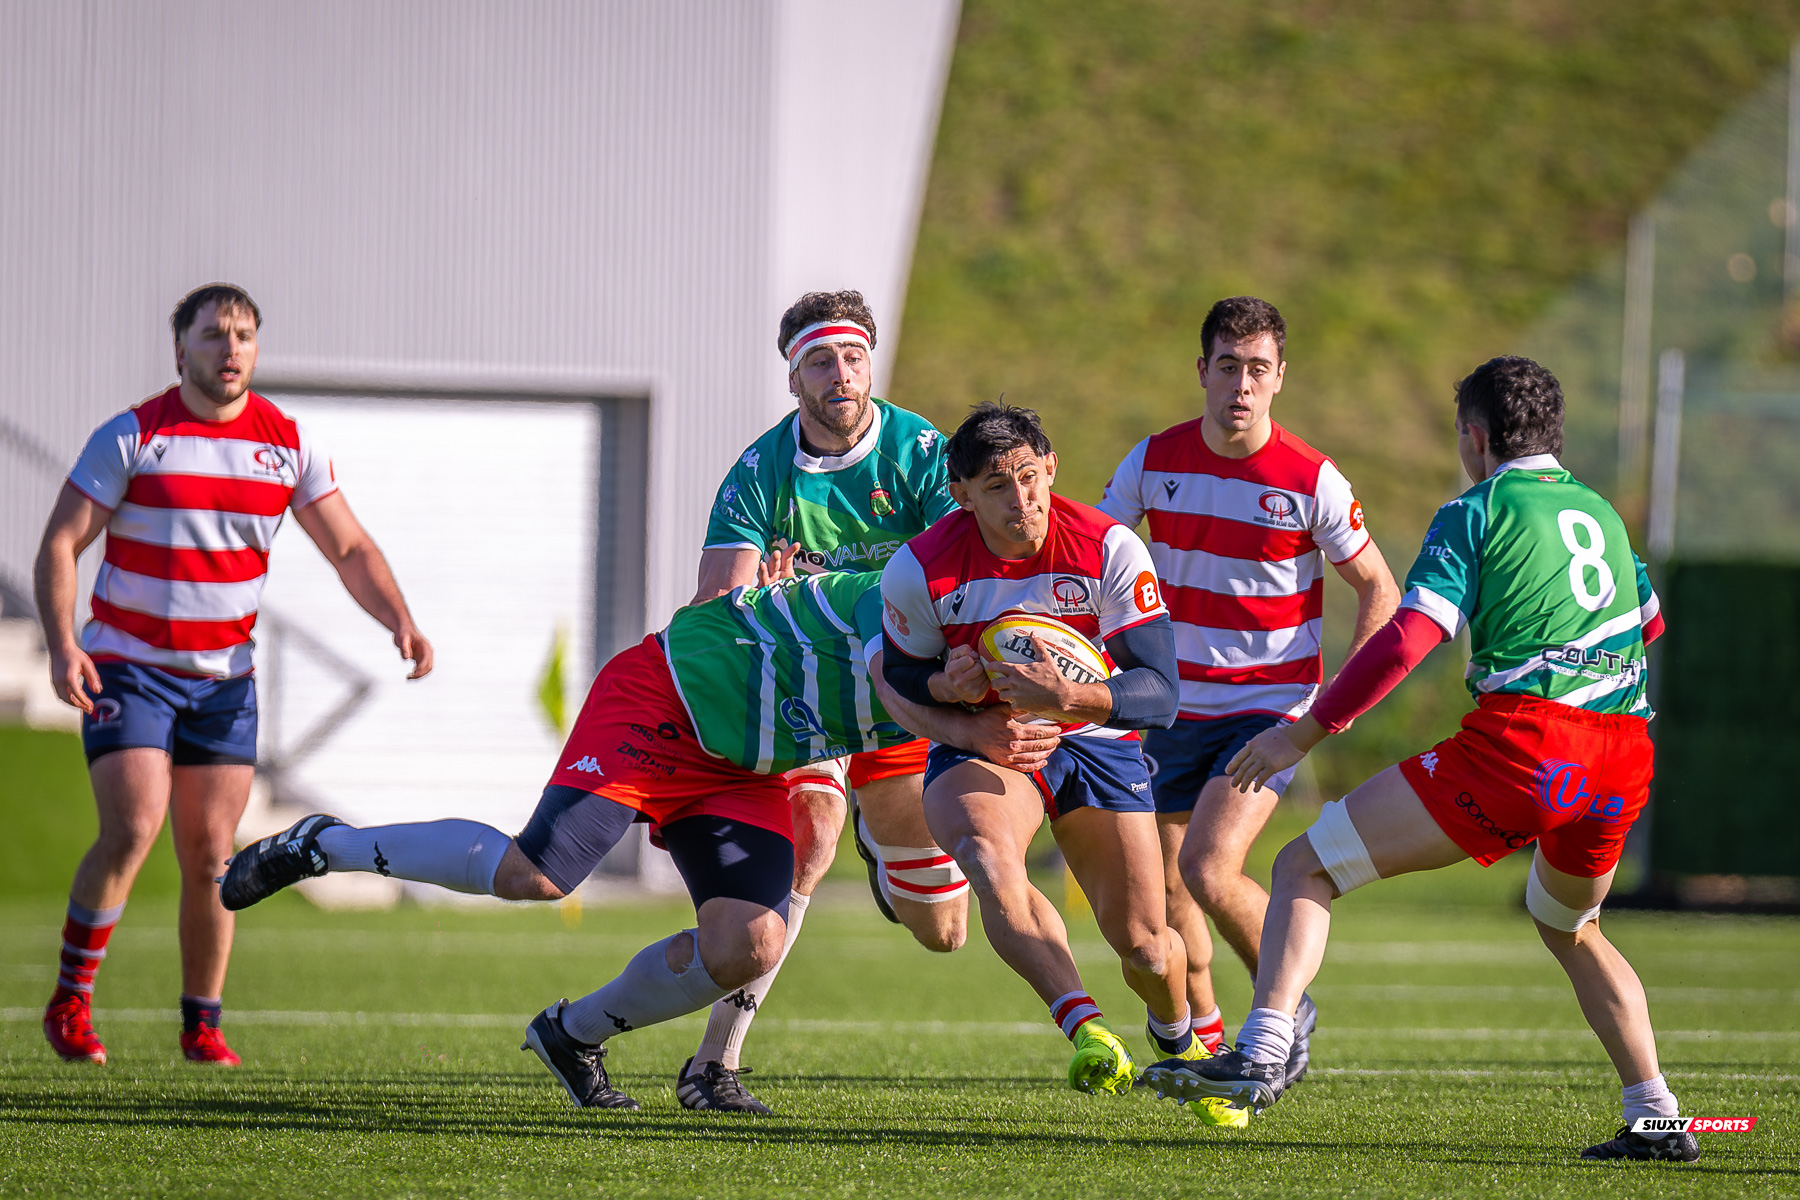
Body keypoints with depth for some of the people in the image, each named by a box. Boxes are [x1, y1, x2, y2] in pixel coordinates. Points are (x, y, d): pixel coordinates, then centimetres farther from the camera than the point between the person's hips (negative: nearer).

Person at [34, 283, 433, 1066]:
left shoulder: (287, 444, 2)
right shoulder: (132, 437, -9)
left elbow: (349, 549, 7)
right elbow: (60, 542, -9)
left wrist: (400, 621, -10)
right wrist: (62, 644, -23)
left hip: (224, 678, 4)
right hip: (127, 668, -4)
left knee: (209, 854, 0)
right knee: (133, 830, -18)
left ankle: (202, 1024, 11)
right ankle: (70, 1000, -4)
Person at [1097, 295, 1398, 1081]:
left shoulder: (1311, 481, -11)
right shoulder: (1154, 462, -3)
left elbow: (1378, 588, 0)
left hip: (1273, 707, -4)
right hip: (1178, 710, 5)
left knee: (1208, 868, -21)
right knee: (1160, 887, 6)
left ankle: (1288, 1010, 1)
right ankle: (1203, 1041, 27)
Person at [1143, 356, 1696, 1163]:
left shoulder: (1478, 512, 3)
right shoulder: (1602, 514, 22)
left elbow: (1409, 637, -8)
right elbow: (1647, 621, 39)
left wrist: (1308, 731, -5)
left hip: (1517, 742, -7)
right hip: (1621, 760, 7)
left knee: (1305, 868, -1)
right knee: (1570, 929, 33)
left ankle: (1262, 1055, -18)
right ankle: (1656, 1119, 23)